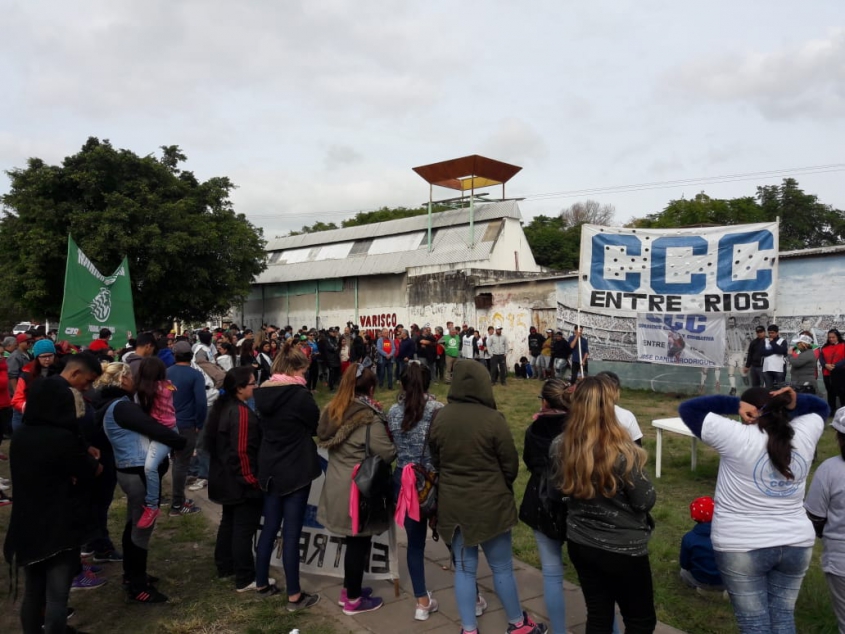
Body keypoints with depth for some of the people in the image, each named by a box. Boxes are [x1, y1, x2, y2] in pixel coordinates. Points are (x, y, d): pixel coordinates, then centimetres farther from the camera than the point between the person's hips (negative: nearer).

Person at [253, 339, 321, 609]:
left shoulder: (263, 392, 2)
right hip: (296, 470, -7)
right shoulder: (299, 394, -18)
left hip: (269, 468, 7)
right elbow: (318, 426, -6)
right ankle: (294, 596, 10)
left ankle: (261, 583, 30)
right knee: (291, 532, 0)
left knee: (270, 527, 18)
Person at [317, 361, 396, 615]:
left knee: (353, 540, 21)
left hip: (338, 485, 7)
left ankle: (349, 589, 34)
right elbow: (386, 453, -20)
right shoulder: (369, 417, -19)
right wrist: (397, 448, 0)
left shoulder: (332, 410, 4)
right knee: (358, 542, 7)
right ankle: (353, 599, 20)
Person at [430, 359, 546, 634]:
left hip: (452, 503, 3)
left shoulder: (440, 418, -8)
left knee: (464, 568, 14)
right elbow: (510, 464, -7)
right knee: (502, 567, 13)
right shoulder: (492, 419, -18)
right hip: (490, 504, -3)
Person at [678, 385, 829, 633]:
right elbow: (820, 407, 19)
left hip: (742, 546, -5)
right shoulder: (803, 435, -1)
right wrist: (794, 402, -2)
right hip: (796, 544, 5)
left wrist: (735, 404, -11)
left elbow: (688, 408, -10)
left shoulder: (738, 437, -16)